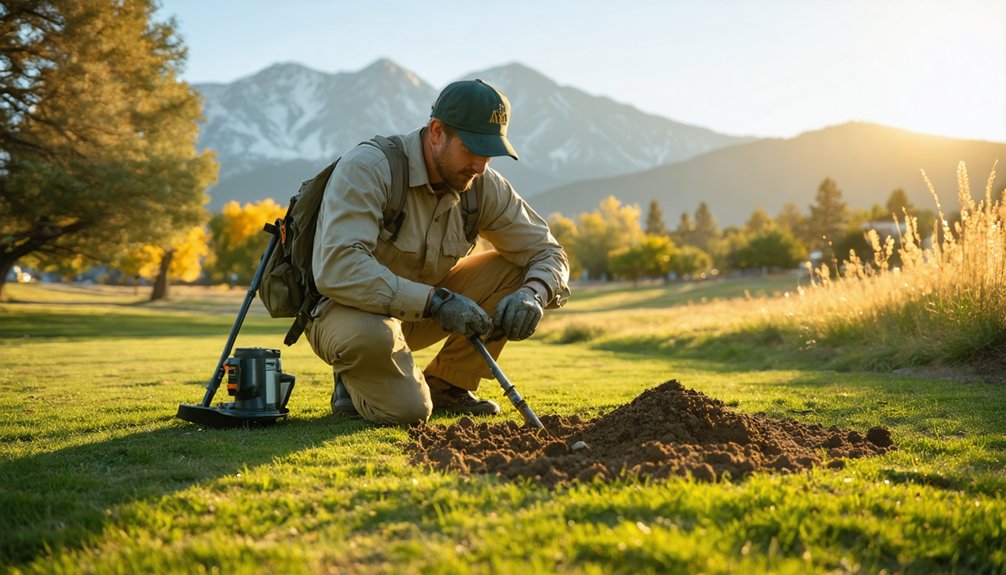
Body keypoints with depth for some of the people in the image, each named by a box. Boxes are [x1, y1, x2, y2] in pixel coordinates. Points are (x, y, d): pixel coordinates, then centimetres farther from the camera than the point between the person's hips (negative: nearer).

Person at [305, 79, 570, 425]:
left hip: (420, 309, 7)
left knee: (515, 271, -10)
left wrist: (531, 295, -25)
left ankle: (445, 385, 0)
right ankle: (355, 382, 1)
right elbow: (336, 269, -36)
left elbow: (548, 253, -1)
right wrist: (436, 301, -40)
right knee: (408, 409, -35)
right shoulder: (367, 169, -25)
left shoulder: (484, 187, -7)